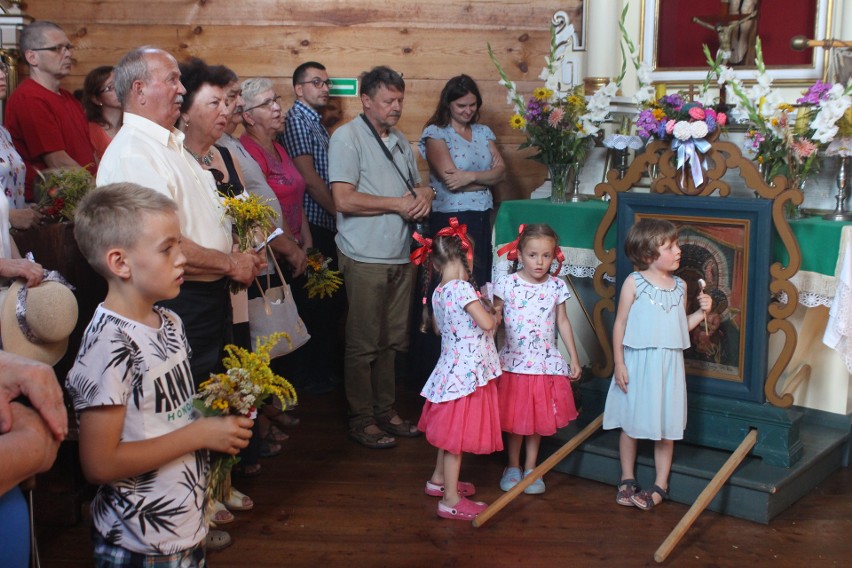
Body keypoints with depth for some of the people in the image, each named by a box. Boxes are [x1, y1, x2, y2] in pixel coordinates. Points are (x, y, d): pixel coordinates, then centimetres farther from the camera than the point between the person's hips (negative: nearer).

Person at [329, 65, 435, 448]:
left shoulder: (400, 141, 17)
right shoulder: (347, 137, -8)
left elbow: (416, 186, 26)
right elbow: (344, 200, -18)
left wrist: (425, 194, 0)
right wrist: (398, 204, -13)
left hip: (401, 257, 7)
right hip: (366, 258, -7)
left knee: (392, 340, 13)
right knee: (364, 344, 1)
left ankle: (386, 412, 25)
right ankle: (362, 421, 12)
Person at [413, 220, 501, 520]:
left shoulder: (438, 292, 5)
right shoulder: (462, 289, -21)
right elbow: (487, 323, -27)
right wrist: (493, 315, -3)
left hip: (450, 369, 9)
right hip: (467, 372, -9)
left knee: (450, 431, 24)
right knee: (458, 435, -1)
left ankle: (439, 480, 39)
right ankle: (451, 500, 7)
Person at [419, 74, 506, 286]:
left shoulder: (483, 132, 13)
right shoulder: (436, 133, -4)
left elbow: (502, 172, 0)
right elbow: (450, 179, -15)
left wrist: (472, 176, -18)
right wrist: (488, 177, -4)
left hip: (482, 217, 5)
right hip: (451, 219, -5)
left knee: (483, 282, 6)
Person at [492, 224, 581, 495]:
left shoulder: (557, 286, 0)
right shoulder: (507, 284, -8)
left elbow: (563, 322, 8)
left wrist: (574, 358, 9)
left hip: (546, 362, 2)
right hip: (514, 361, -2)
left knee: (538, 420, 11)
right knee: (514, 419, 9)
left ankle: (530, 468, 25)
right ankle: (513, 467, 26)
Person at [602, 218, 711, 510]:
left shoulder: (680, 286, 5)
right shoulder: (634, 283, -8)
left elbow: (681, 325, 14)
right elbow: (620, 324, -6)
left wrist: (701, 312, -2)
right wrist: (619, 364, -9)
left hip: (669, 364, 3)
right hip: (638, 362, -3)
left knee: (666, 426, 9)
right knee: (631, 423, 8)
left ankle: (660, 484, 22)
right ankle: (627, 480, 25)